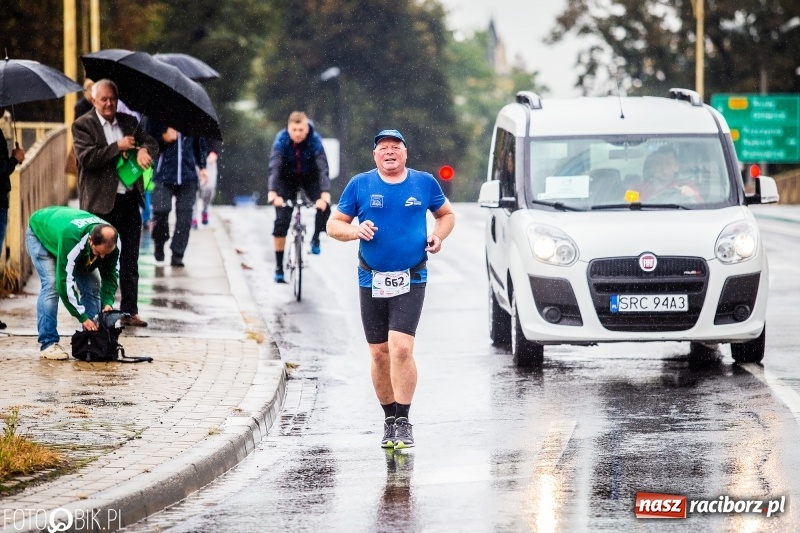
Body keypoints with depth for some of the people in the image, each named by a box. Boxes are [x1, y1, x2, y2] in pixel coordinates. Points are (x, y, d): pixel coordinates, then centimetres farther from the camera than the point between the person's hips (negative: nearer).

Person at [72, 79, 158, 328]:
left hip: (129, 200, 5)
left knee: (130, 260, 9)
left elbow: (151, 142, 11)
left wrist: (144, 150, -12)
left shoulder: (128, 121, 13)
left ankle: (130, 311, 17)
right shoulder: (83, 125, -4)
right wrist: (118, 147, -16)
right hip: (101, 203, -5)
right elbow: (86, 158, -16)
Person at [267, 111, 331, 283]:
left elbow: (323, 169, -35)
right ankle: (279, 268, -1)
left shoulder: (315, 140, -28)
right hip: (287, 178, 0)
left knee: (324, 207, -25)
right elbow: (274, 167, -37)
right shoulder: (281, 140, -27)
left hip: (310, 177, 0)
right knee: (281, 220, -11)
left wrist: (325, 195, -50)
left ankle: (315, 238, 4)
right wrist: (273, 193, -52)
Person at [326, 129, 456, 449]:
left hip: (411, 281, -2)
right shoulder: (360, 185, 4)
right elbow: (334, 225, 8)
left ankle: (403, 421, -11)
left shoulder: (424, 183, 6)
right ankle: (389, 419, 21)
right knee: (380, 353, 6)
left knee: (401, 348, -16)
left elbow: (446, 214, 21)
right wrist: (355, 231, -14)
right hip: (371, 280, 2)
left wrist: (438, 235, 0)